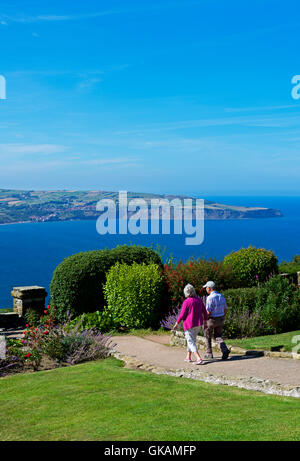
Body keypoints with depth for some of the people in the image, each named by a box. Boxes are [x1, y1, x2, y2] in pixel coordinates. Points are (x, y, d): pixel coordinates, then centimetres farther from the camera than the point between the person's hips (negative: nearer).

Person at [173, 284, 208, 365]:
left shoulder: (186, 302, -17)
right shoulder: (199, 300, 2)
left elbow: (182, 315, -13)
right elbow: (204, 311, 8)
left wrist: (177, 324, -1)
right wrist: (205, 320, 21)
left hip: (189, 325, -7)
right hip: (198, 324, 7)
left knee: (191, 342, -2)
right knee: (192, 339, 22)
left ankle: (199, 358, -16)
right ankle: (188, 357, 31)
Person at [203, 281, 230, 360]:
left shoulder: (210, 298, -20)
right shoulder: (221, 296, 4)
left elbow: (208, 312, -21)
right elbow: (225, 309, 10)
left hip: (211, 320, -6)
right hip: (220, 320, 6)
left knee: (208, 336, 15)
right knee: (218, 336, 15)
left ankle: (209, 354, 21)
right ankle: (225, 350, -9)